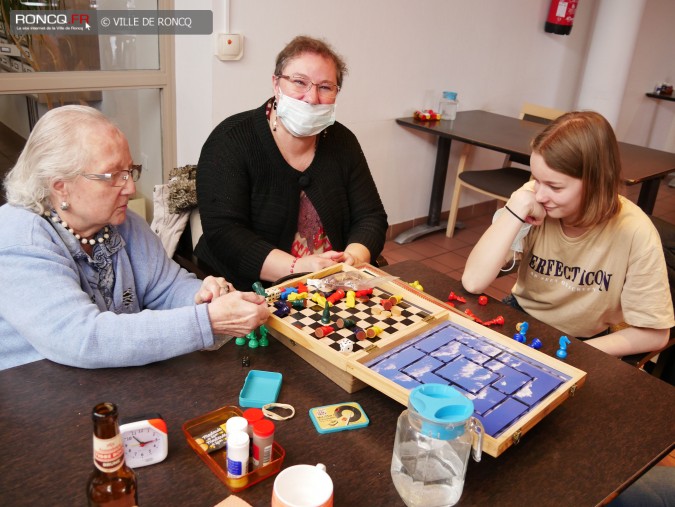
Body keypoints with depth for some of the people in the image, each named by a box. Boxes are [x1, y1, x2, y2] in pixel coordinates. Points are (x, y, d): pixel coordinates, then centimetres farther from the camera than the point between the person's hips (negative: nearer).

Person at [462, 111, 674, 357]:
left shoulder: (633, 232, -22)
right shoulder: (532, 198, -17)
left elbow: (654, 334, -12)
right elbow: (472, 282, -25)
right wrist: (517, 207, -30)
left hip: (586, 345, 0)